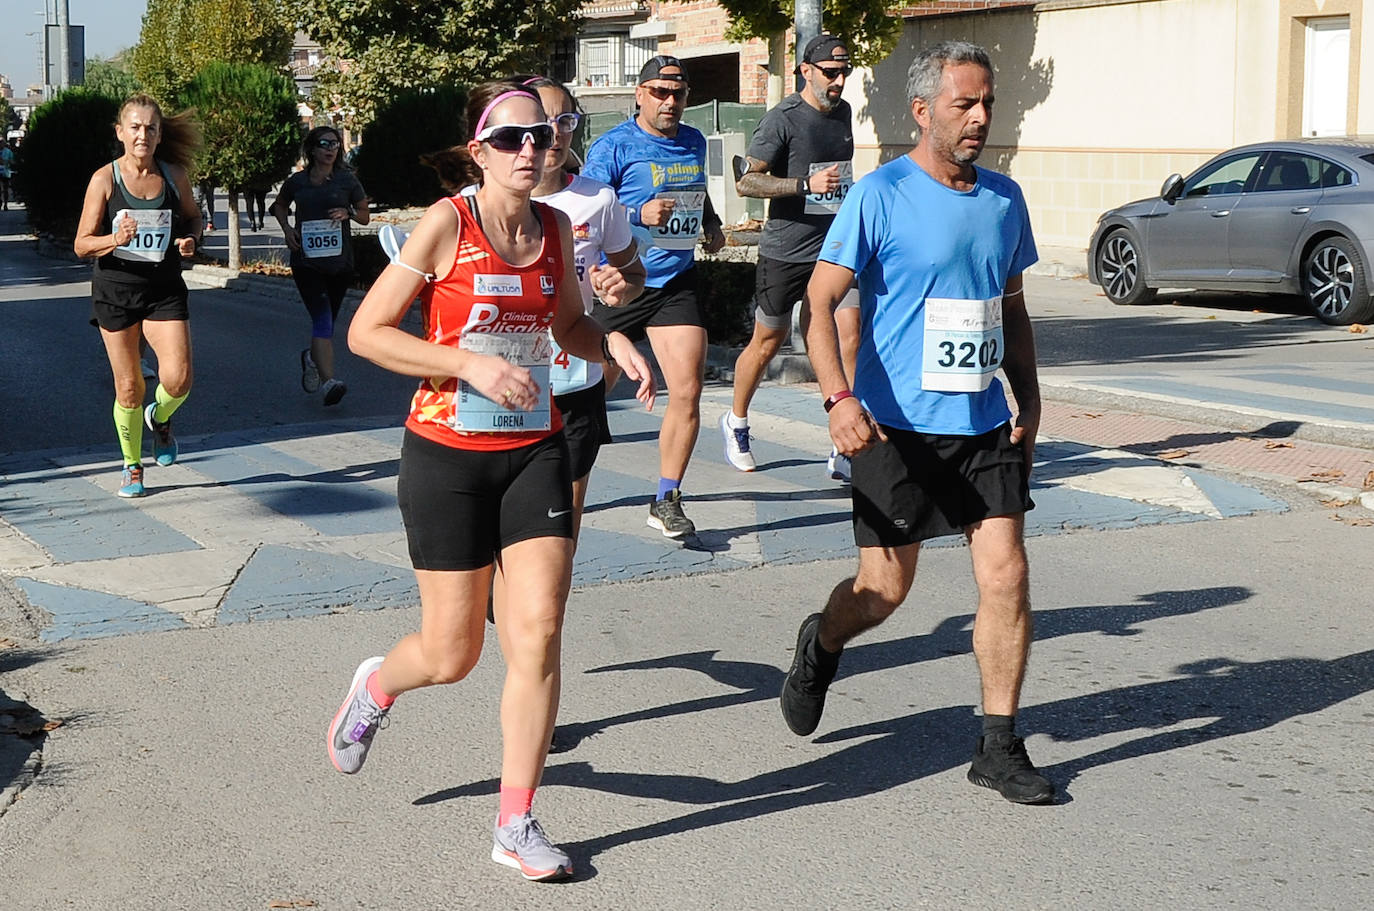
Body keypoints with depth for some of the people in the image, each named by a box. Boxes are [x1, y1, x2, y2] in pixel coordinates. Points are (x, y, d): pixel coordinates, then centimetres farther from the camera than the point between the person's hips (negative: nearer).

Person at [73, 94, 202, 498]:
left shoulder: (173, 176, 0)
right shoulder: (105, 180, -7)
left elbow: (193, 216, 19)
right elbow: (81, 244, -6)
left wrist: (191, 238, -4)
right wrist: (115, 239, -26)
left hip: (164, 290, 1)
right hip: (116, 289, -1)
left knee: (178, 379, -14)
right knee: (128, 386, 5)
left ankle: (160, 418, 22)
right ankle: (132, 466, 26)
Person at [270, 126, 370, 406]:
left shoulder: (346, 180, 3)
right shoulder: (297, 181, 4)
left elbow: (366, 215, 11)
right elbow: (280, 205, 24)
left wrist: (349, 212, -10)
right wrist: (286, 228, 6)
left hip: (339, 261, 2)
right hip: (306, 260, -2)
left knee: (327, 322, 12)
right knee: (322, 318, -18)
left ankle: (311, 357, 44)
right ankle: (329, 381, -27)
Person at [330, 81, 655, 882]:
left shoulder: (555, 227, 3)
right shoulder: (446, 224, -12)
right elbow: (366, 332, -12)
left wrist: (615, 346, -2)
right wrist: (472, 364, -21)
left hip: (535, 452, 4)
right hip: (447, 455, -4)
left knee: (539, 633, -6)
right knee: (452, 655, 5)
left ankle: (517, 825, 7)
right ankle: (377, 685, 42)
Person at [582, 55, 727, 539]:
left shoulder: (695, 142, 11)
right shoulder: (613, 146, -8)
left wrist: (711, 224, 11)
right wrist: (639, 216, -23)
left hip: (676, 283, 4)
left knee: (687, 392, -7)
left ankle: (666, 501, 5)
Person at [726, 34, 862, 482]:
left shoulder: (842, 112, 11)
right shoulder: (783, 119, -11)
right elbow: (745, 181, -14)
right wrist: (806, 184, -24)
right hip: (785, 251, -5)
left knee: (850, 337, -9)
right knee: (768, 341, 9)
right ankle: (736, 422, 34)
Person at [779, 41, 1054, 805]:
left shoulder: (1005, 198, 8)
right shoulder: (881, 195, -9)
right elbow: (820, 301, -12)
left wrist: (1030, 404, 15)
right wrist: (839, 398, -25)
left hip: (985, 425, 5)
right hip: (898, 426, -4)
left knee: (1007, 577, -3)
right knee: (886, 588, 5)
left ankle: (1000, 746, 9)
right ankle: (821, 647, 39)